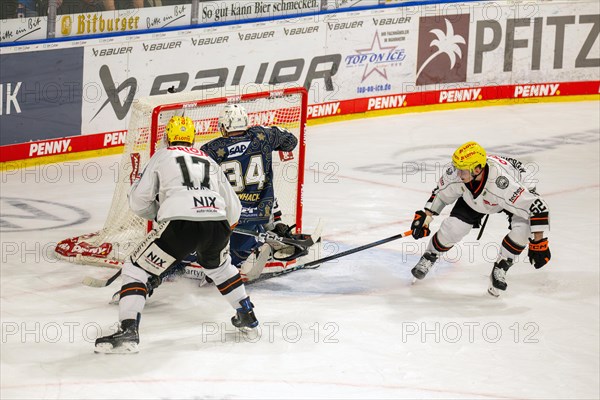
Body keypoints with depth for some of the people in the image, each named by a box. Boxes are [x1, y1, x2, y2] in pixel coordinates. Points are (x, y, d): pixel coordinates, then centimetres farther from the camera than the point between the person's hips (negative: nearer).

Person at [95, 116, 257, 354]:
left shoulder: (162, 156, 19)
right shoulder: (209, 161, 30)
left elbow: (139, 202, 11)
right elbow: (233, 210, 26)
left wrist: (157, 214, 31)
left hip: (180, 223, -5)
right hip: (217, 224, 5)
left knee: (135, 269, 7)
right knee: (219, 266, 36)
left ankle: (128, 331, -8)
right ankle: (247, 316, 41)